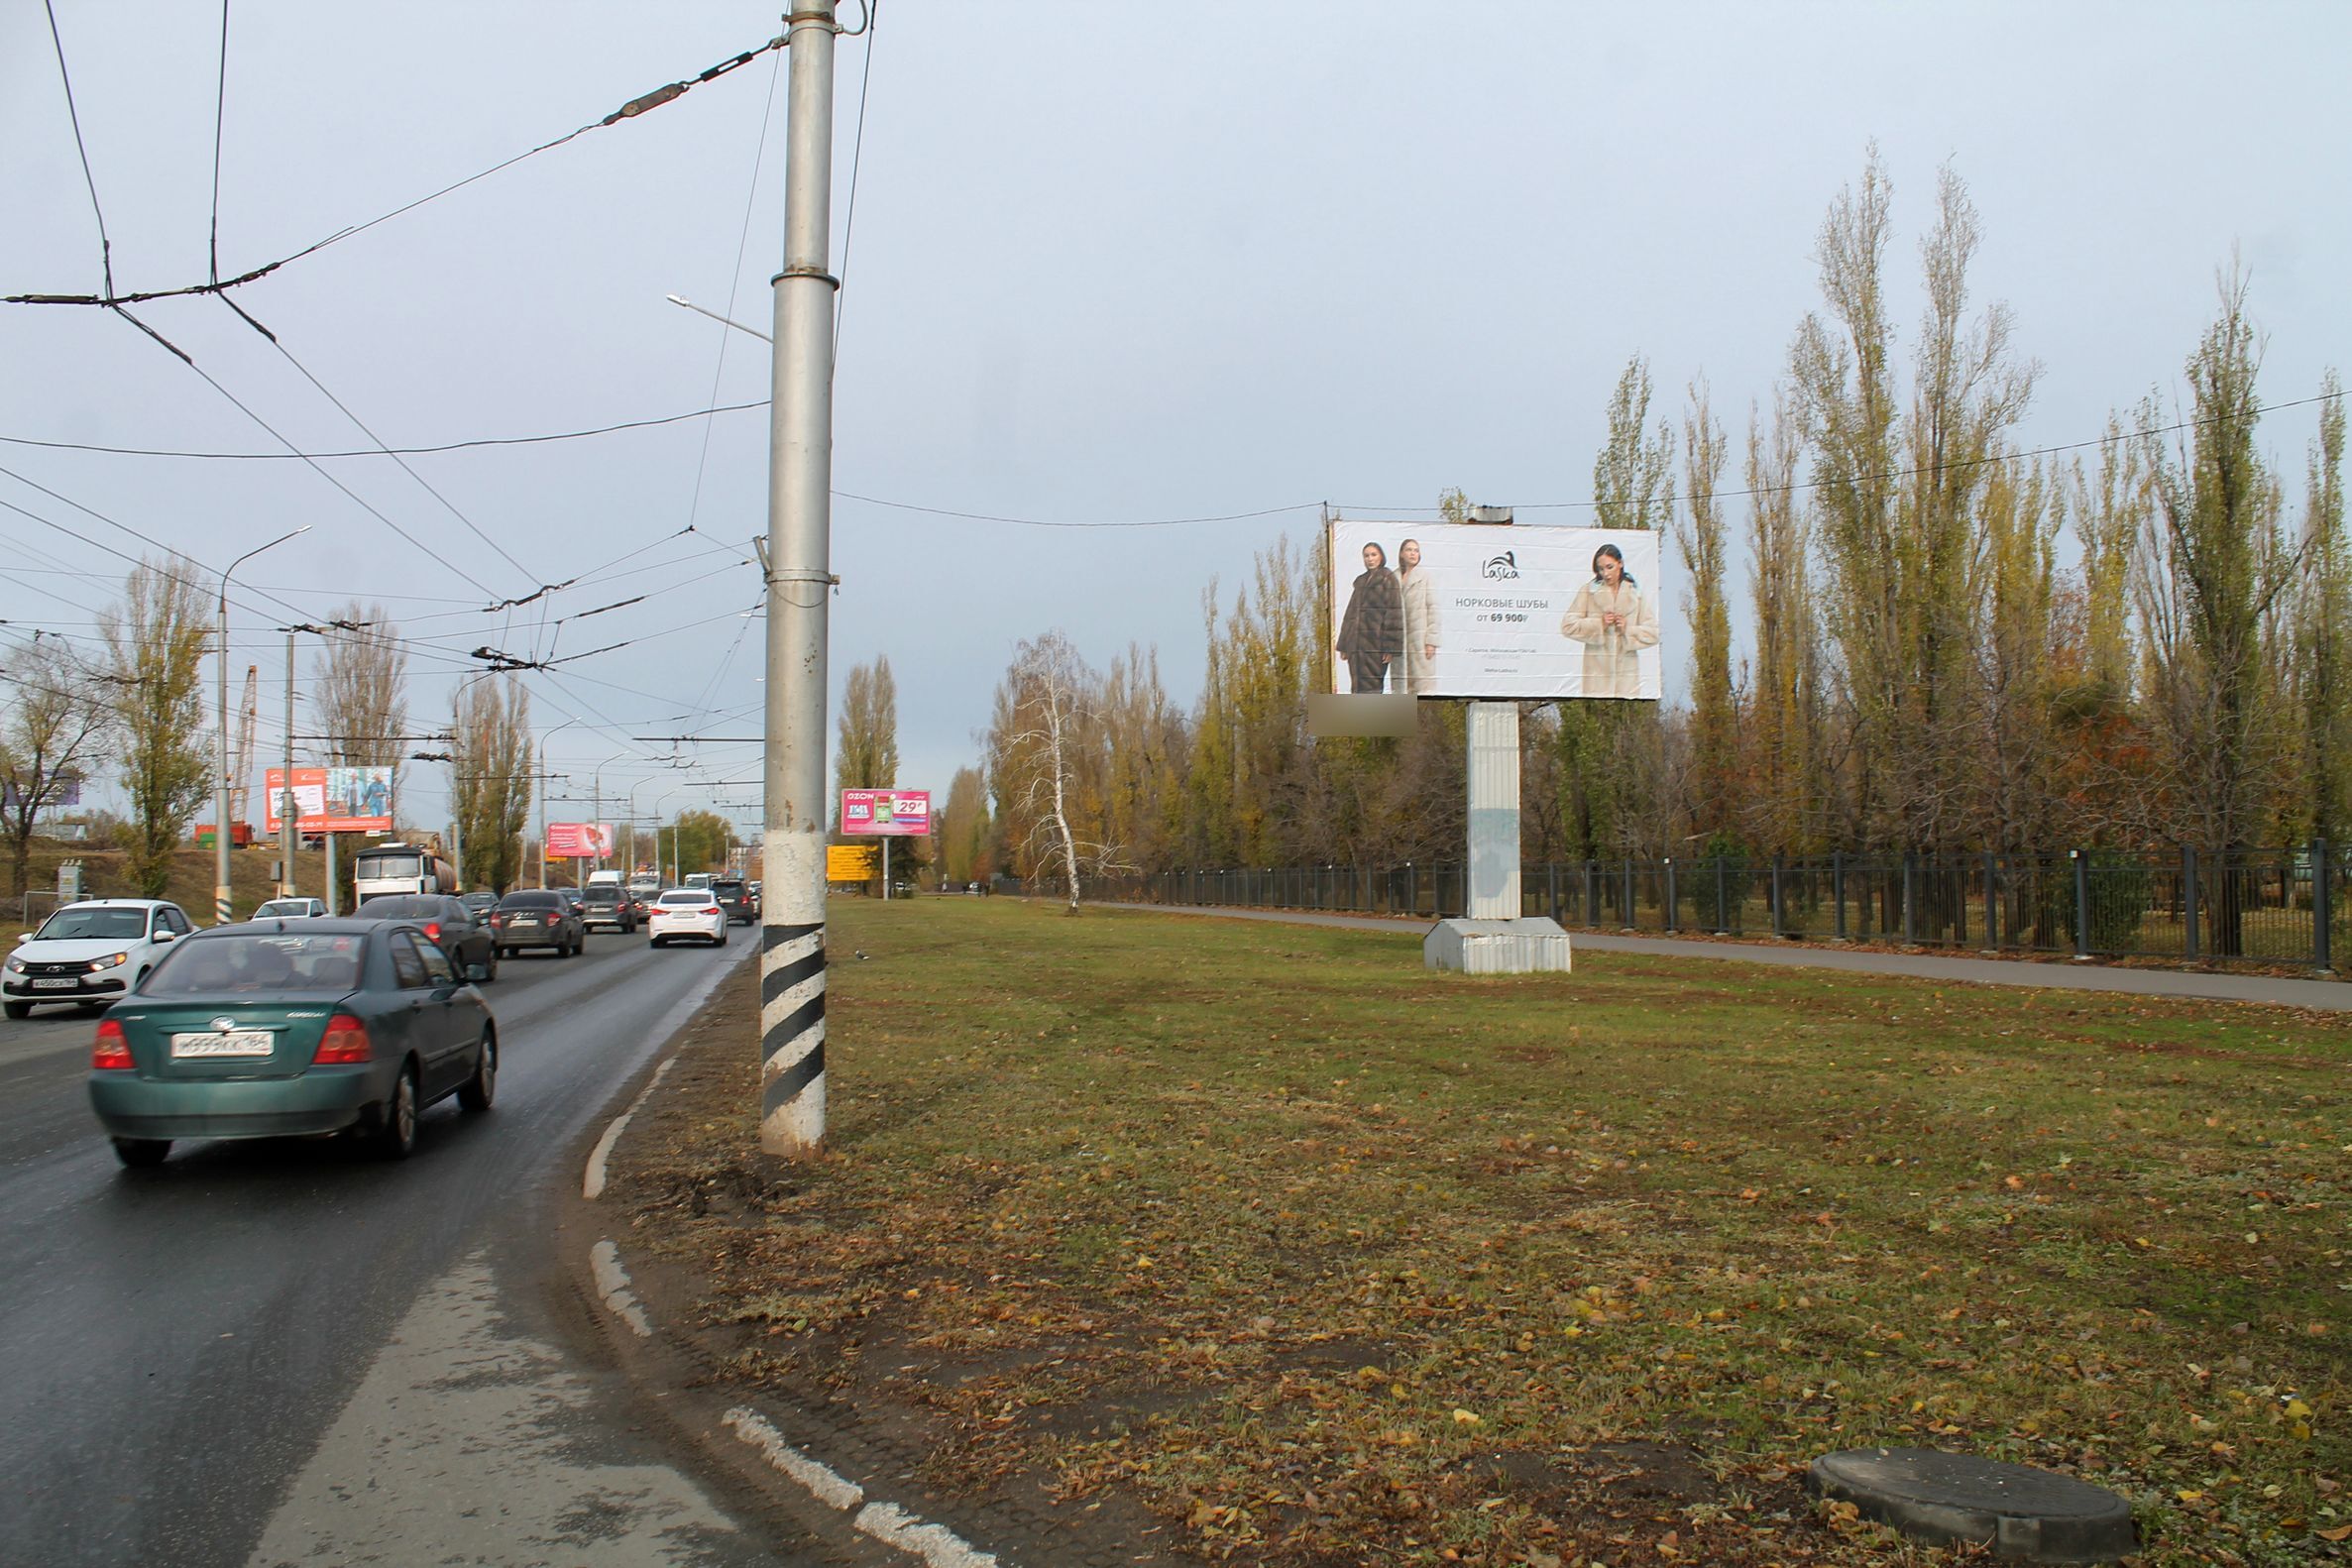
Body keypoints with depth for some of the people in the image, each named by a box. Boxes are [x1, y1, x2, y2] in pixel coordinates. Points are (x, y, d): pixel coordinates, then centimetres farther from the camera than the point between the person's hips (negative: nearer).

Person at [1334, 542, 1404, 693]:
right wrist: (1343, 644, 14)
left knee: (1371, 687, -8)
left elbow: (1394, 613, -8)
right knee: (1357, 687, 3)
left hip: (1375, 643, -6)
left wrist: (1390, 647, -15)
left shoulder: (1387, 579, -1)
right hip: (1356, 643, 6)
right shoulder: (1361, 581, 19)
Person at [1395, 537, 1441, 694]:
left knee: (1423, 682, -7)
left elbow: (1433, 609, -2)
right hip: (1399, 638, 4)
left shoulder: (1425, 577, 2)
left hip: (1420, 636, -4)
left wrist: (1431, 641, -9)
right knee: (1402, 684, 3)